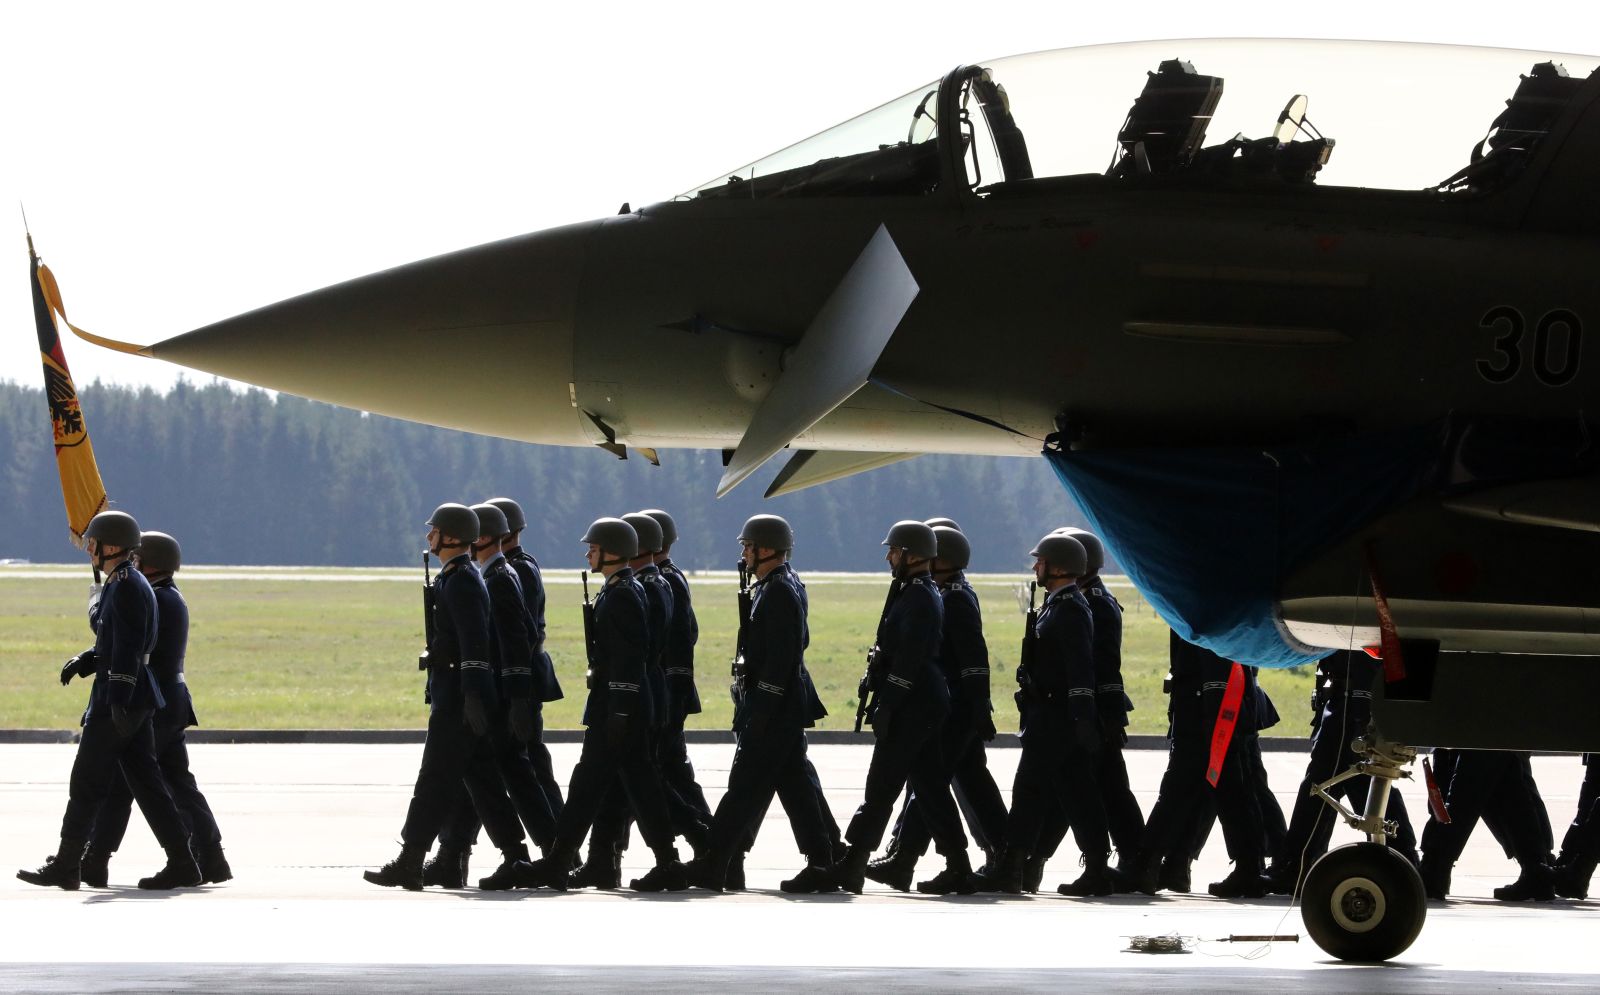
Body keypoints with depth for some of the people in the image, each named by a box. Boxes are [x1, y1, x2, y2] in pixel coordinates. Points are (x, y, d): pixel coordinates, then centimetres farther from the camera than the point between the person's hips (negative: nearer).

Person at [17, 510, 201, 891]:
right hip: (137, 698, 10)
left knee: (87, 782, -3)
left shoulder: (126, 586, -14)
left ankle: (66, 866, 3)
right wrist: (84, 661, 10)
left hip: (118, 698, -10)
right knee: (146, 781, 8)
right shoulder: (122, 584, 18)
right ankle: (182, 863, 4)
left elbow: (128, 647, -21)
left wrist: (118, 701, -25)